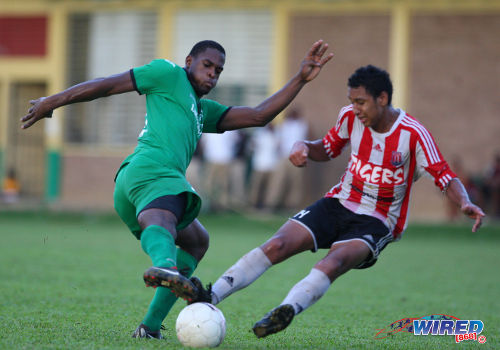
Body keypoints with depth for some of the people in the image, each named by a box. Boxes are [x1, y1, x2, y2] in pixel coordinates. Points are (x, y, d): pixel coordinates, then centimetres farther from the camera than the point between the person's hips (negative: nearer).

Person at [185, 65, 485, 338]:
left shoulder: (413, 134, -16)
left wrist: (465, 203, -38)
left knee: (335, 262, -35)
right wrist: (303, 146, -6)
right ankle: (210, 297, -22)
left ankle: (288, 310, -54)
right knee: (277, 245, -17)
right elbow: (327, 149, 16)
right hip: (339, 203, 4)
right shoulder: (351, 117, -1)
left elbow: (447, 179, -17)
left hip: (377, 222, -4)